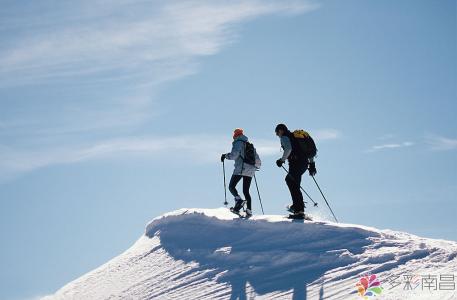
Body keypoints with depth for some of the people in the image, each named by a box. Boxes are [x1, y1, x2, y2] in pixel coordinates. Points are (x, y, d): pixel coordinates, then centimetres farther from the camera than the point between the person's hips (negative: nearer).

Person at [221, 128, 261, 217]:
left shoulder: (238, 143, 2)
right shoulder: (251, 145, 23)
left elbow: (234, 155, -15)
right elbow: (258, 161, 22)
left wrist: (225, 156, 3)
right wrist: (256, 166, 42)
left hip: (240, 169, -6)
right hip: (250, 171, 6)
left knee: (231, 186, 1)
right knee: (246, 191, 10)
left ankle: (239, 200, -23)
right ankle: (249, 211, -2)